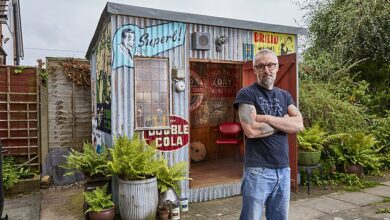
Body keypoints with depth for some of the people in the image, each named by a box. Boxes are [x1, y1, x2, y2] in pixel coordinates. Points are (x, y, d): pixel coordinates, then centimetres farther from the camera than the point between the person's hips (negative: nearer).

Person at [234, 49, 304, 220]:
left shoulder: (284, 95, 13)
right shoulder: (246, 94, -5)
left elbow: (299, 125, -2)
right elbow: (251, 130, -19)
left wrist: (266, 118, -13)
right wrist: (283, 122, -5)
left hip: (283, 168, 6)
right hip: (257, 170, -5)